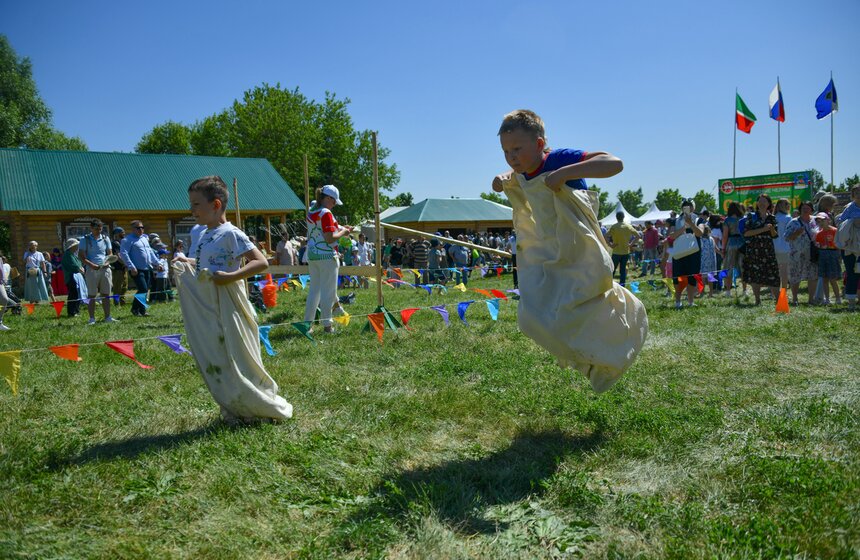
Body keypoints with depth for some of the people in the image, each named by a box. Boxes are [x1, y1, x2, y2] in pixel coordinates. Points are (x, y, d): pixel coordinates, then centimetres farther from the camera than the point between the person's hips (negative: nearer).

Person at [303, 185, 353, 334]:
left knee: (314, 290, 14)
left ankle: (307, 323, 16)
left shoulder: (311, 211, 10)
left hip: (312, 255, 8)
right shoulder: (326, 213, -16)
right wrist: (343, 232, -4)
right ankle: (326, 324, 8)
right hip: (326, 256, -8)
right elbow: (330, 238, -20)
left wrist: (340, 228, 14)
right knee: (328, 291, 2)